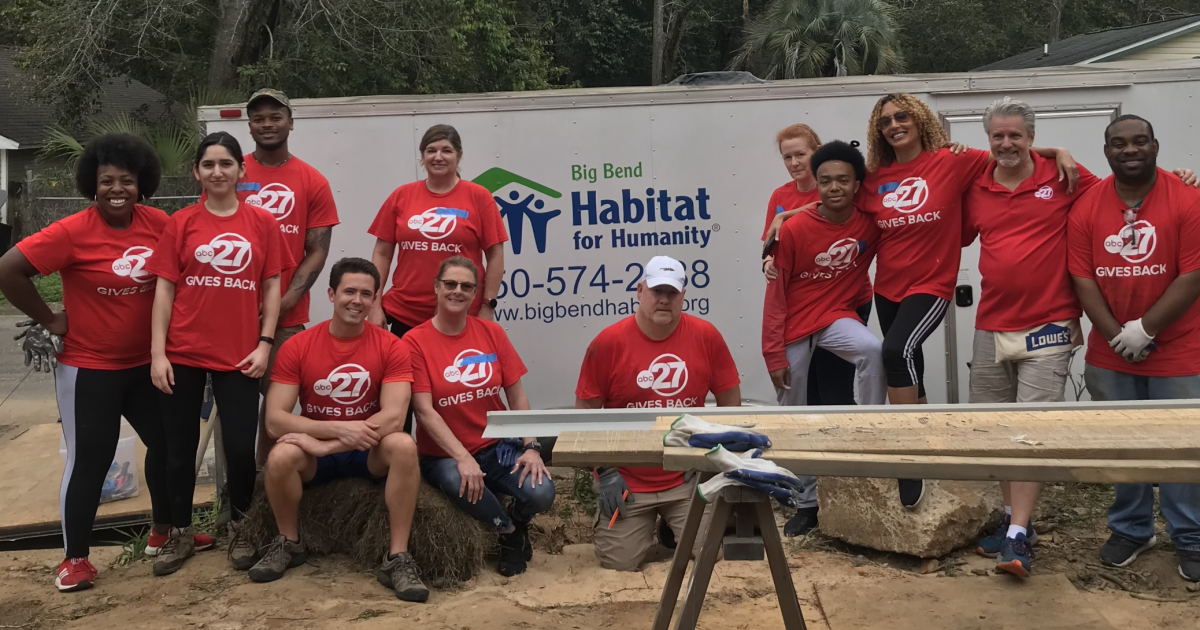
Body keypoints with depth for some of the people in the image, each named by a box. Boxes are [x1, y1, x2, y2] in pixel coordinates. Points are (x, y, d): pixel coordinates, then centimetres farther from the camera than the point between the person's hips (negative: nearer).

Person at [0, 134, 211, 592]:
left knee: (167, 442, 14)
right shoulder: (72, 232, -18)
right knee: (90, 459, 1)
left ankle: (162, 531, 35)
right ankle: (74, 558, 17)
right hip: (89, 368, -5)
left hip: (146, 363, 6)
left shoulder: (158, 224, -5)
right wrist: (49, 320, -13)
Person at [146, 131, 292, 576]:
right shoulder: (180, 223, 2)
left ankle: (239, 530, 22)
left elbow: (272, 287, 5)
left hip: (239, 354, 0)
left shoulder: (262, 223, 3)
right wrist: (157, 353, -5)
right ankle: (180, 534, 24)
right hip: (183, 353, 1)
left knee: (241, 447, 0)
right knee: (180, 447, 8)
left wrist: (264, 344, -3)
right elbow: (164, 290, 1)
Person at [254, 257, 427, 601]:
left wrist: (325, 444, -27)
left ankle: (397, 558, -21)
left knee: (403, 445, -33)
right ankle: (289, 543, -1)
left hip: (369, 451, 0)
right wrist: (339, 428, -28)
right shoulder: (296, 347, -8)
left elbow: (393, 417, -21)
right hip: (316, 451, 1)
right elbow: (275, 420, -14)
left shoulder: (391, 347, -11)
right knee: (280, 456, -31)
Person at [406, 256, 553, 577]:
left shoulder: (491, 333, 3)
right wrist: (463, 458, -25)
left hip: (495, 448, 3)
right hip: (444, 456, -3)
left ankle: (517, 524, 14)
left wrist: (531, 447, -11)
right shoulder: (415, 342, -8)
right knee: (461, 483, -37)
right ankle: (508, 529, -5)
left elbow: (517, 395, 3)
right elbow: (425, 411, -14)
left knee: (541, 492, -24)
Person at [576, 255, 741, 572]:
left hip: (688, 478, 1)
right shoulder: (607, 343, -10)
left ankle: (673, 526, 26)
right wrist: (605, 471, -7)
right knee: (620, 563, -5)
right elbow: (586, 412, -3)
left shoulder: (706, 336, -6)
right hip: (627, 480, -1)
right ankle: (628, 520, 28)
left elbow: (730, 401, 4)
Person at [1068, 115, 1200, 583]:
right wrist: (1116, 336, -12)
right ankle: (1130, 529, 28)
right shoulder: (1086, 207, -1)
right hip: (1111, 355, 3)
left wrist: (1144, 329, -15)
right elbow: (1083, 279, -3)